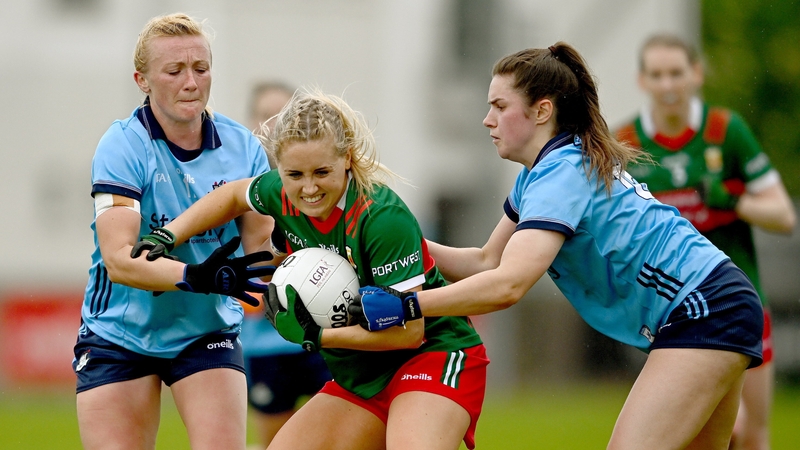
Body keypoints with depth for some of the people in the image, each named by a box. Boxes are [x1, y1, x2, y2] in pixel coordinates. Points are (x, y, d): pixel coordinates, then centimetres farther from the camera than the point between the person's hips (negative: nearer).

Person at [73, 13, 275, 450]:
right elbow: (119, 260, -26)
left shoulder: (242, 147, -5)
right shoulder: (122, 147, -16)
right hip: (118, 335, -2)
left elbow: (261, 244, -6)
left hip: (208, 333, 2)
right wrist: (195, 277, -42)